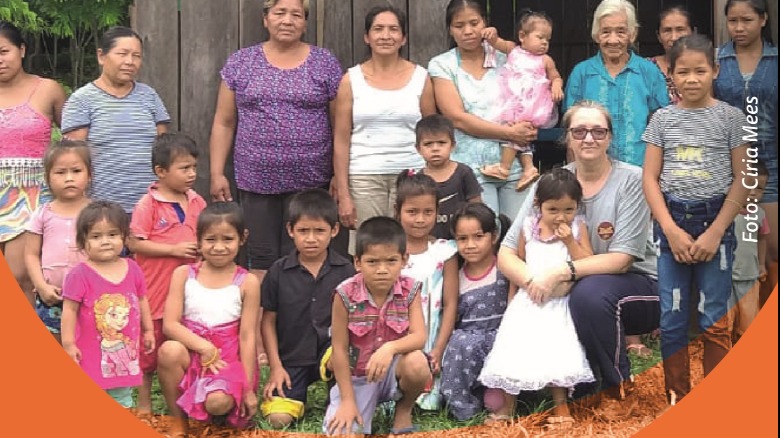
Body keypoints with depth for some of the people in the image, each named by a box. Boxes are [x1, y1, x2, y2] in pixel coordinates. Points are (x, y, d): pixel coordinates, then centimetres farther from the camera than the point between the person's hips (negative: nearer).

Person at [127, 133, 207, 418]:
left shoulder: (196, 202, 6)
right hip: (155, 290, -5)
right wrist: (174, 249, -19)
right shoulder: (148, 204, -10)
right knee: (149, 348, 8)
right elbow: (134, 243, -15)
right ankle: (144, 406, 22)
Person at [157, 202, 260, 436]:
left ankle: (233, 403, 9)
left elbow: (247, 337, -3)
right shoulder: (183, 274, 1)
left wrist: (248, 389, -5)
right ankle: (178, 419, -10)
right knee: (170, 350, -33)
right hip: (191, 353, 2)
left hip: (229, 358, -2)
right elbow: (170, 324, -7)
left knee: (218, 402, -32)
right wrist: (205, 348, -20)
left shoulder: (247, 282, -2)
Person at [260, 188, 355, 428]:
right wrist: (276, 367, -1)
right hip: (291, 359, 1)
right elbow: (268, 321, 5)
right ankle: (297, 393, 17)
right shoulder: (279, 272, 1)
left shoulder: (345, 271, 0)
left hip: (330, 350, -1)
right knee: (279, 418, -17)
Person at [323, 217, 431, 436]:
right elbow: (339, 349, -12)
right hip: (356, 377, -1)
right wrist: (348, 401, -13)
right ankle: (368, 405, 14)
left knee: (417, 363, -33)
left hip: (394, 371, 1)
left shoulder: (409, 291, -11)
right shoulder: (346, 295, -17)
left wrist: (390, 348, -41)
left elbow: (419, 337, -20)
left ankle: (403, 411, -1)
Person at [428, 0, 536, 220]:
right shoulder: (441, 65, 3)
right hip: (472, 168, -3)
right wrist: (510, 132, -13)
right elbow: (458, 118, -7)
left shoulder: (503, 58, 11)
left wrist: (525, 129, -10)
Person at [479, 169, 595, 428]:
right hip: (529, 300, 2)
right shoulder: (529, 227, 2)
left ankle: (560, 406, 4)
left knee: (556, 351, -9)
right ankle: (507, 405, 12)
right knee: (514, 347, 0)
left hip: (560, 303, -2)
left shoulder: (577, 228, -1)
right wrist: (512, 297, 11)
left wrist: (570, 241, -18)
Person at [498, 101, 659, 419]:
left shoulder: (631, 180, -13)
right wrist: (536, 281, -30)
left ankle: (616, 389, -10)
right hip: (567, 294, 3)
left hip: (636, 287, -3)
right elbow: (506, 254, -9)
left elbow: (622, 259, -19)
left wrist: (563, 272, -33)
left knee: (590, 291, -35)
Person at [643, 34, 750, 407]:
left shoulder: (730, 117, -1)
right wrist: (671, 229, -8)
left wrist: (715, 232, -10)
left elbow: (741, 180, -2)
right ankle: (677, 400, 18)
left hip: (715, 221, -2)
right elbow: (650, 178, 2)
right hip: (671, 222, 2)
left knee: (714, 320, 1)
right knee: (671, 319, 5)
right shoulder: (662, 119, 4)